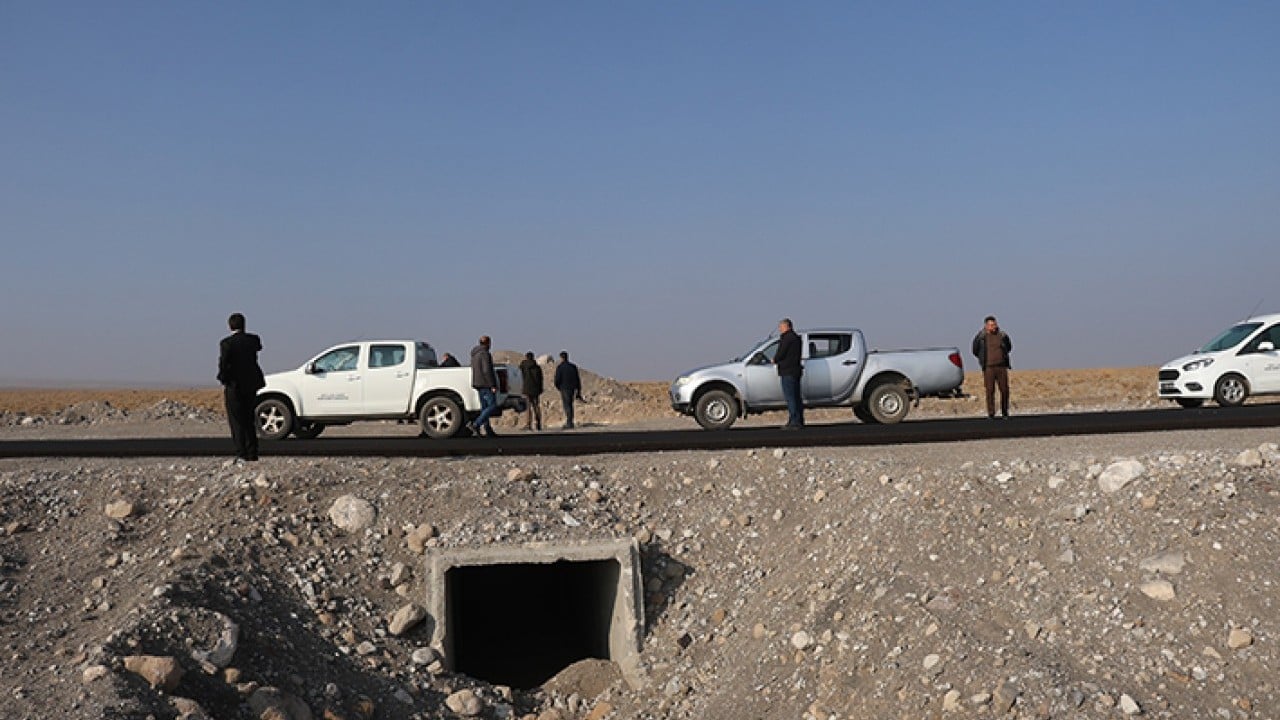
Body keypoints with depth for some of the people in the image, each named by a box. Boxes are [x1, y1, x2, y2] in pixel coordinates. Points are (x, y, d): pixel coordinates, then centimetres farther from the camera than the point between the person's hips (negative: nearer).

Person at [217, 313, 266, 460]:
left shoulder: (226, 343, -12)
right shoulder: (253, 339, 0)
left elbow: (223, 364, -13)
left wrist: (224, 381, 0)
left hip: (234, 386, -5)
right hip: (251, 385, 5)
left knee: (237, 421, 1)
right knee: (249, 420, 14)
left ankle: (242, 454, -4)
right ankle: (252, 454, 15)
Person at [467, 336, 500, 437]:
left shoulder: (474, 354, 16)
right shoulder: (485, 354, -14)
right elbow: (487, 371, -21)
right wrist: (492, 385, -19)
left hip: (478, 384, 10)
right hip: (486, 384, -10)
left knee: (484, 406, 10)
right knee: (492, 406, -9)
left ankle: (488, 430, 9)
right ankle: (475, 424, -19)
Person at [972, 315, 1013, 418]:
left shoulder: (1002, 335, 5)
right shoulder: (981, 337, -2)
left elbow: (1009, 348, 21)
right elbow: (975, 351, 8)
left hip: (1002, 367, 2)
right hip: (988, 368, -2)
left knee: (1005, 390, 1)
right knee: (990, 391, -4)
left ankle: (1005, 412, 14)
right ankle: (991, 414, 1)